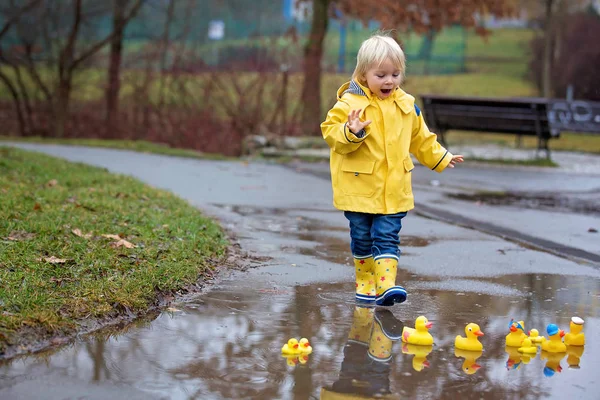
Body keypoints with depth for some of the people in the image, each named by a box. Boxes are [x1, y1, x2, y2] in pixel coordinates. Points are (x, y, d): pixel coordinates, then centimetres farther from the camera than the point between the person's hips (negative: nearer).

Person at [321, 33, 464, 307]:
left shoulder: (406, 105, 7)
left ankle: (386, 285, -10)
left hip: (394, 190, 2)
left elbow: (421, 138, 21)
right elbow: (331, 133, -12)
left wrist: (440, 158, 26)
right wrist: (351, 133, -30)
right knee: (362, 238, 9)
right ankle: (365, 284, 22)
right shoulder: (349, 103, -9)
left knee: (387, 237, -4)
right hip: (359, 188, -2)